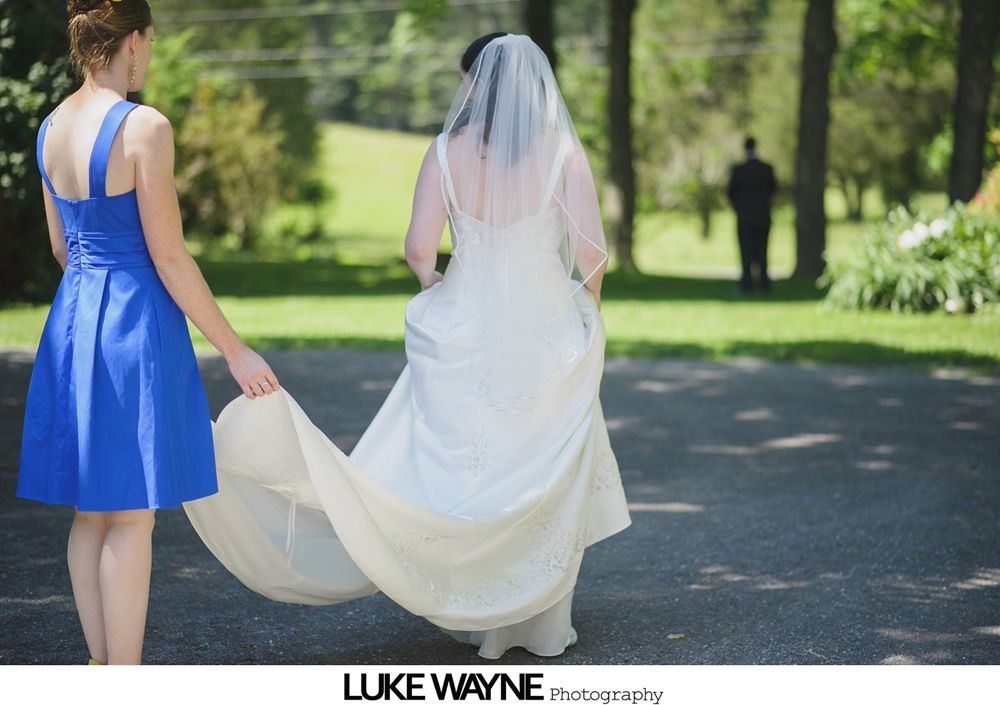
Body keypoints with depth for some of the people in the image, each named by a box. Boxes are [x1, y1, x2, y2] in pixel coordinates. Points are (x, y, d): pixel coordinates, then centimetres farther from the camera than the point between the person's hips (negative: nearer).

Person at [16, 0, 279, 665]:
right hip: (135, 323, -8)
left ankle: (102, 668, 23)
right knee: (130, 518, 0)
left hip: (73, 316, 8)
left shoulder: (52, 126, 8)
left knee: (91, 512, 14)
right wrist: (235, 350, -9)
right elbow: (169, 258, -16)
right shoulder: (143, 127, -16)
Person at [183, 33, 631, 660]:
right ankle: (544, 623, 23)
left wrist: (431, 283, 12)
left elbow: (419, 248, -10)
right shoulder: (564, 152, -5)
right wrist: (587, 305, 11)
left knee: (458, 470, 11)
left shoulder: (448, 150, -4)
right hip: (547, 332, 0)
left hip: (462, 330, 0)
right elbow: (592, 254, -8)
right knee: (545, 477, 13)